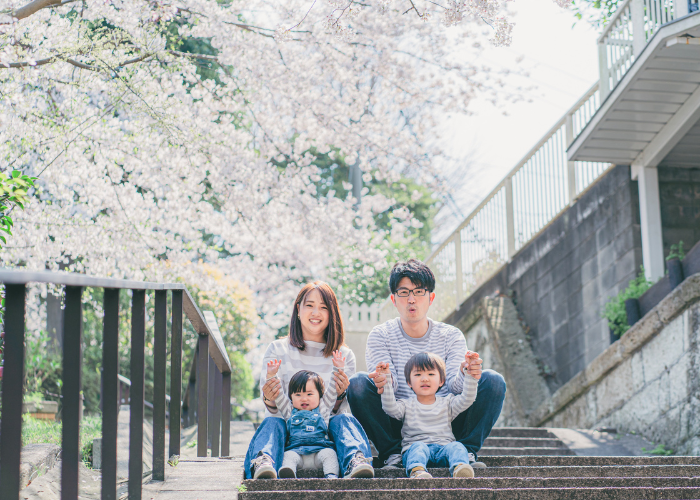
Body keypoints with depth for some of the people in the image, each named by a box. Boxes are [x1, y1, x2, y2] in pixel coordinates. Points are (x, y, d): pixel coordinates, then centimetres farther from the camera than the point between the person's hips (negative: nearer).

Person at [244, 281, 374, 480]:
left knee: (344, 419, -29)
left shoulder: (345, 356, 13)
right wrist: (269, 400, -25)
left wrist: (339, 395, -19)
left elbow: (339, 411, 5)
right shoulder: (277, 350, 10)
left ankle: (355, 461, -54)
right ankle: (263, 461, -60)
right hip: (287, 429, -1)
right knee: (271, 422, -32)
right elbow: (274, 410, 0)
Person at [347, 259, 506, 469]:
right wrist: (384, 381, -39)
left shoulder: (451, 336, 4)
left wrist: (465, 375, -35)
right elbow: (390, 384, -13)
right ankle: (391, 453, -15)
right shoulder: (380, 335, 1)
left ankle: (466, 450, -9)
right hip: (398, 425, -1)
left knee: (493, 381, -17)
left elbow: (454, 386, -10)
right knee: (358, 383, -25)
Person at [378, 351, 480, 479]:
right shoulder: (406, 405, 17)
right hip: (414, 449, -2)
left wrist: (471, 376, -7)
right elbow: (391, 408, -3)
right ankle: (417, 471, -65)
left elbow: (467, 399, 7)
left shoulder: (448, 403, 23)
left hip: (443, 448, 2)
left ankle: (459, 467, -61)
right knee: (418, 446, -35)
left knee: (456, 446, -29)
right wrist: (386, 381, -12)